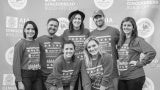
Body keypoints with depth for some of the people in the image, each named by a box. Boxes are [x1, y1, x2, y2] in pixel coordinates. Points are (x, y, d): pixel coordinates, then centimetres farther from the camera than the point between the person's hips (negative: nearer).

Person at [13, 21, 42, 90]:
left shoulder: (37, 43, 8)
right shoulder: (20, 44, -7)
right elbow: (16, 63, -9)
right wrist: (19, 82, -13)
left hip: (37, 76, 5)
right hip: (25, 76, -5)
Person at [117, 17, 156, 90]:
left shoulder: (138, 40, -7)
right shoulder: (121, 41, 13)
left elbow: (152, 52, -19)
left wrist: (140, 63, -15)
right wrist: (118, 61, 7)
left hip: (135, 77, -6)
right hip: (122, 77, 6)